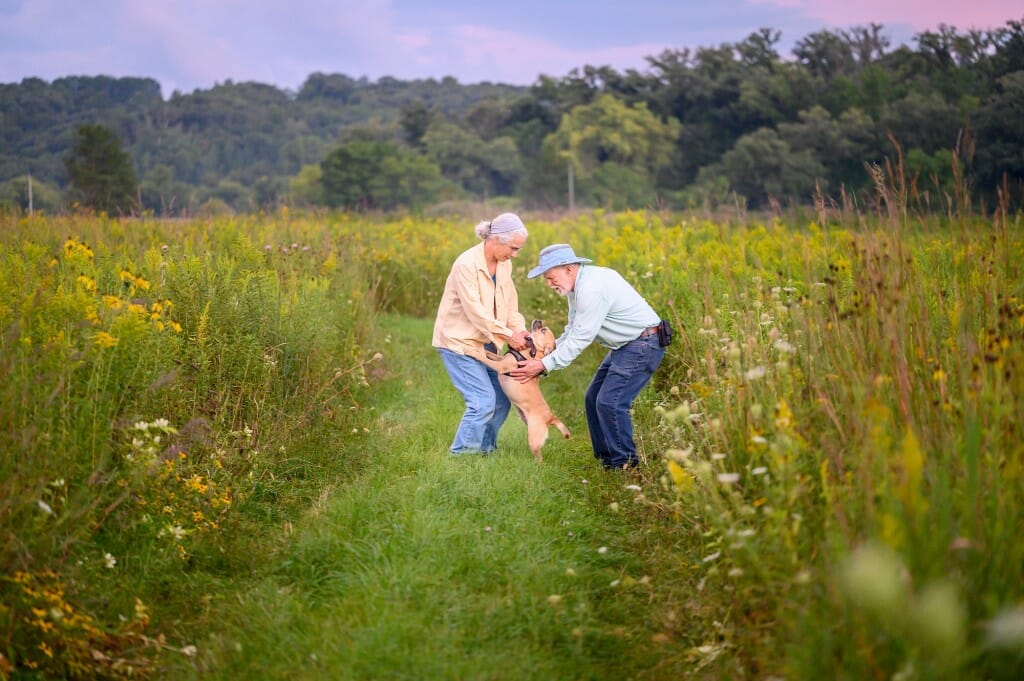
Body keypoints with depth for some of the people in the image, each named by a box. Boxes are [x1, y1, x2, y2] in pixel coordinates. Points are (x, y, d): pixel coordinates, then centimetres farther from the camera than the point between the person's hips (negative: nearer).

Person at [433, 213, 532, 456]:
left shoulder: (504, 265, 1)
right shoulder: (467, 264, -23)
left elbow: (510, 306, 6)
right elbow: (475, 311, -24)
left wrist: (520, 331, -13)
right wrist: (509, 336, -22)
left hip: (485, 343, 8)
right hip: (458, 342, -8)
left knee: (501, 400, 6)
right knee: (483, 401, -14)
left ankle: (485, 450, 22)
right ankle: (460, 455, -1)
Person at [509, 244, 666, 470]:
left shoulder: (592, 289, -26)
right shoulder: (577, 284, 7)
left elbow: (581, 338, -24)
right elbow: (574, 329, 13)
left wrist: (544, 365, -20)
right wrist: (553, 345, -5)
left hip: (643, 344, -11)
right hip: (624, 346, 11)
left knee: (610, 402, -14)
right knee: (594, 398, 10)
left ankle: (624, 463, -2)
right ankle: (606, 458, 18)